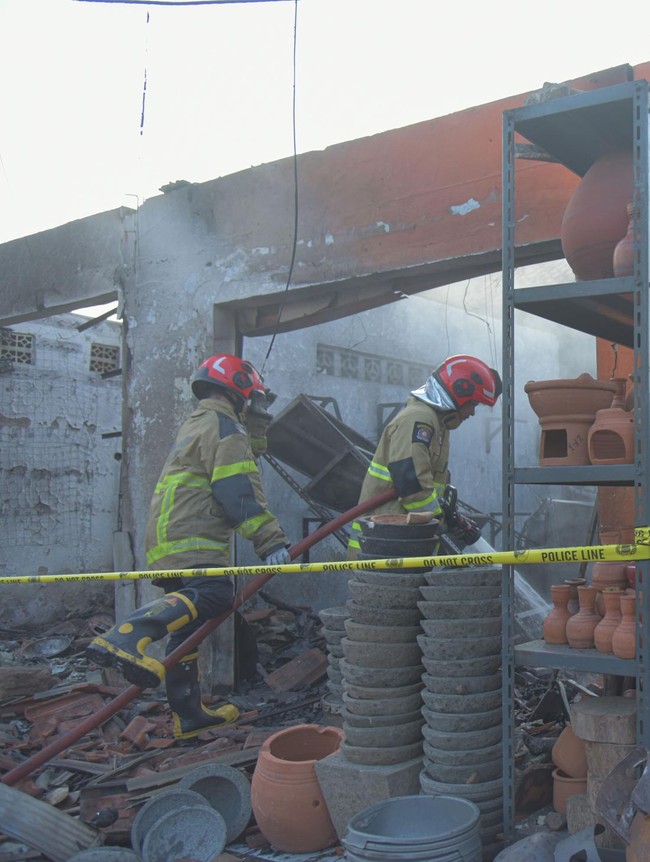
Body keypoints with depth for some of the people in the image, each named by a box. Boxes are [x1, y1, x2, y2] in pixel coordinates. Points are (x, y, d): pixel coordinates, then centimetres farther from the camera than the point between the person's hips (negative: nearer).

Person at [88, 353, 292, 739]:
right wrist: (271, 540, -17)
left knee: (189, 622, 13)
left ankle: (189, 716, 21)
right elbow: (240, 494, -14)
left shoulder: (196, 425, 27)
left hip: (170, 541, 10)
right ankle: (125, 638, -44)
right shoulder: (224, 428, -4)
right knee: (214, 594, -30)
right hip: (190, 542, -10)